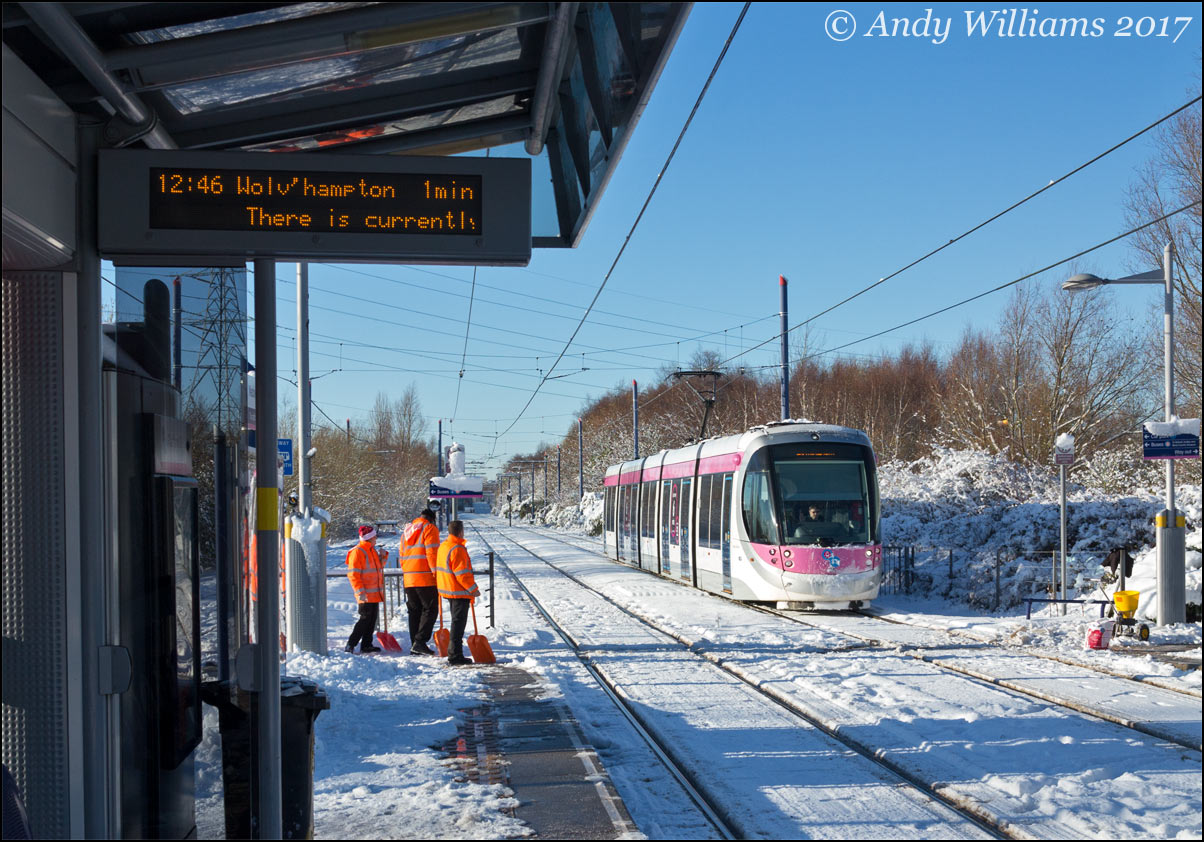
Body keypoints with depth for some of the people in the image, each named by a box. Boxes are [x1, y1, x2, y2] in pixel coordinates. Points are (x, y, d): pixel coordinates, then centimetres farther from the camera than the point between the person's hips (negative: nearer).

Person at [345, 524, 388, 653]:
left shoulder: (371, 550, 16)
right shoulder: (357, 551, -13)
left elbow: (379, 566, 30)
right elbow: (353, 574, -17)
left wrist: (383, 556, 11)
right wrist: (360, 592, -23)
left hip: (375, 594, 9)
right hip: (366, 595, -9)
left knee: (373, 618, 11)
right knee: (365, 619, -10)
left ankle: (367, 645, 18)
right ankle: (350, 645, -7)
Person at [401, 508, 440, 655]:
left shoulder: (407, 531, 20)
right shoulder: (430, 528, -3)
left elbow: (402, 555, 20)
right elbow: (432, 553, -13)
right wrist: (437, 573, -12)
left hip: (409, 578, 7)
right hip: (426, 578, -7)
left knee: (414, 611, 11)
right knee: (430, 610, -3)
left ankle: (414, 644, 8)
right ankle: (420, 641, -15)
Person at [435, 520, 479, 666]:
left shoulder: (443, 546, 11)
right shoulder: (457, 549, -20)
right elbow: (462, 573, -22)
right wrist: (474, 589, -13)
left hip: (448, 591, 10)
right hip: (459, 592, -10)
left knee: (457, 622, 17)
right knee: (458, 623, -6)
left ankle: (453, 654, 22)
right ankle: (455, 655, -6)